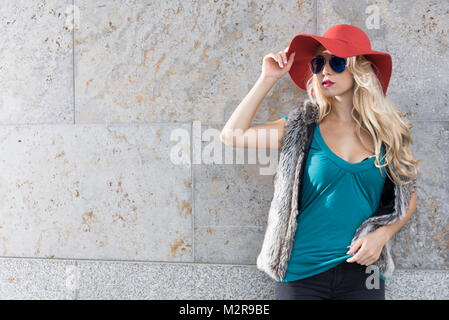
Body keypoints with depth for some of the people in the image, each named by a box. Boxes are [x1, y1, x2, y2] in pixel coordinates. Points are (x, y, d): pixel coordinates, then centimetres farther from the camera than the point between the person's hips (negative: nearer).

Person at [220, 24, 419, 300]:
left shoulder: (388, 131, 2)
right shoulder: (303, 127, -1)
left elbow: (408, 197, 11)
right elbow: (232, 135, -9)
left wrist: (382, 234, -7)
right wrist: (268, 79, -7)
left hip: (361, 273, 1)